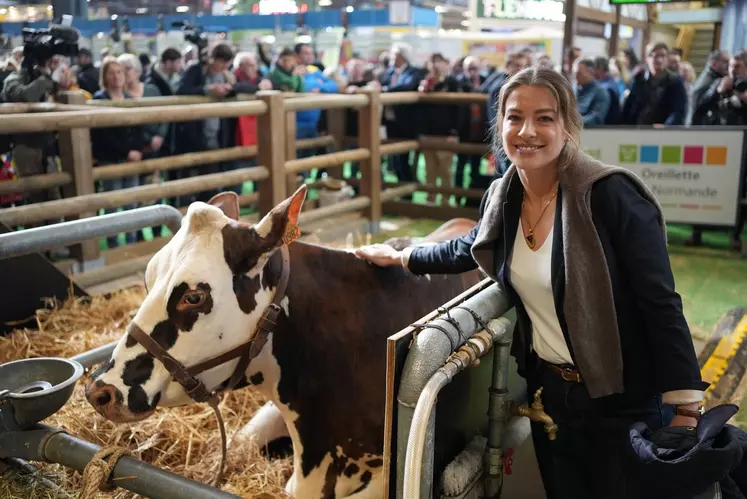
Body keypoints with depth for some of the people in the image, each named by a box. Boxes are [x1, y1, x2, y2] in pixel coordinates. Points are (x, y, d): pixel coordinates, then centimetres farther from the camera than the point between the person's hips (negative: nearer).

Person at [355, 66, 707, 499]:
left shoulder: (611, 195, -22)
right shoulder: (503, 197, -3)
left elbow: (661, 304, -19)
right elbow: (470, 249, 19)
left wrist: (684, 410, -19)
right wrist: (400, 257, 25)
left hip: (623, 399, -5)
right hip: (548, 389, 6)